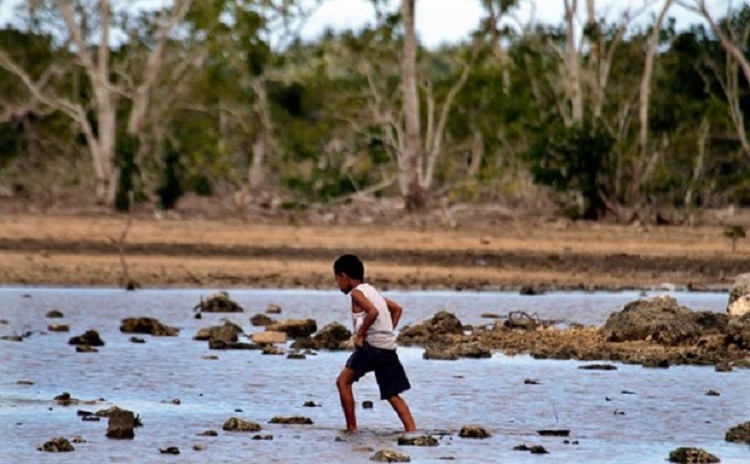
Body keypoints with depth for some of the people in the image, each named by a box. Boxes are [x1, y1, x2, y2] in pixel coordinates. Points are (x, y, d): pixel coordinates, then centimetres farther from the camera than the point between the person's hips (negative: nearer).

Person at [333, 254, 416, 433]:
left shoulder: (356, 292, -5)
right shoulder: (371, 290, 21)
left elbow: (373, 311, -23)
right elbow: (397, 309, 25)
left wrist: (360, 335, -15)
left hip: (372, 345, -8)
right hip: (389, 348, 8)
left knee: (343, 381, 2)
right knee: (392, 394, 11)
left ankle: (351, 427, -3)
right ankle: (411, 430, -2)